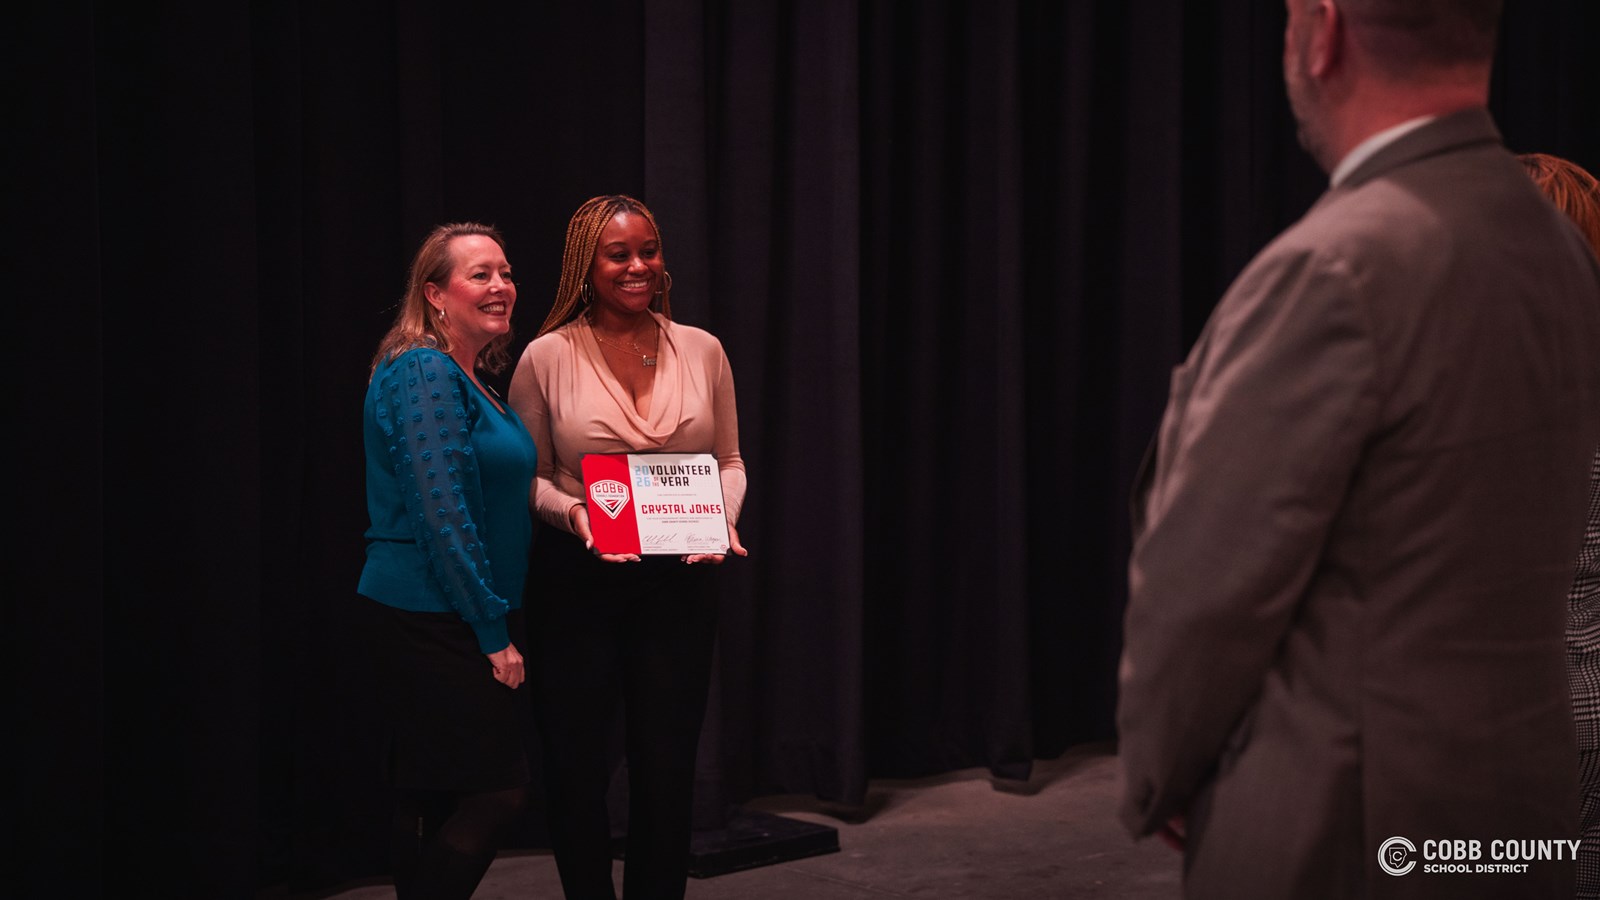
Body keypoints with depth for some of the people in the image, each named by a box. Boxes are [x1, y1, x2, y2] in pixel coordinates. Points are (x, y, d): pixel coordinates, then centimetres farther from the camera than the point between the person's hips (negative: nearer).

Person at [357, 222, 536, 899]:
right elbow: (441, 513, -21)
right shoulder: (425, 373, -14)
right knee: (500, 792, -8)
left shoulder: (470, 380, 16)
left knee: (436, 804, 12)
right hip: (433, 618, -10)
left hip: (452, 621, 10)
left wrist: (497, 621, 16)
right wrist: (494, 631, -18)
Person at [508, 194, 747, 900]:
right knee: (577, 767, 8)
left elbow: (729, 462, 10)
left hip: (679, 579, 2)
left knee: (667, 767, 7)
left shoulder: (701, 350, 3)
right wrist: (572, 513, -18)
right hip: (577, 582, -2)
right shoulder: (546, 358, -4)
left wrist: (724, 518, -9)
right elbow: (526, 475, 2)